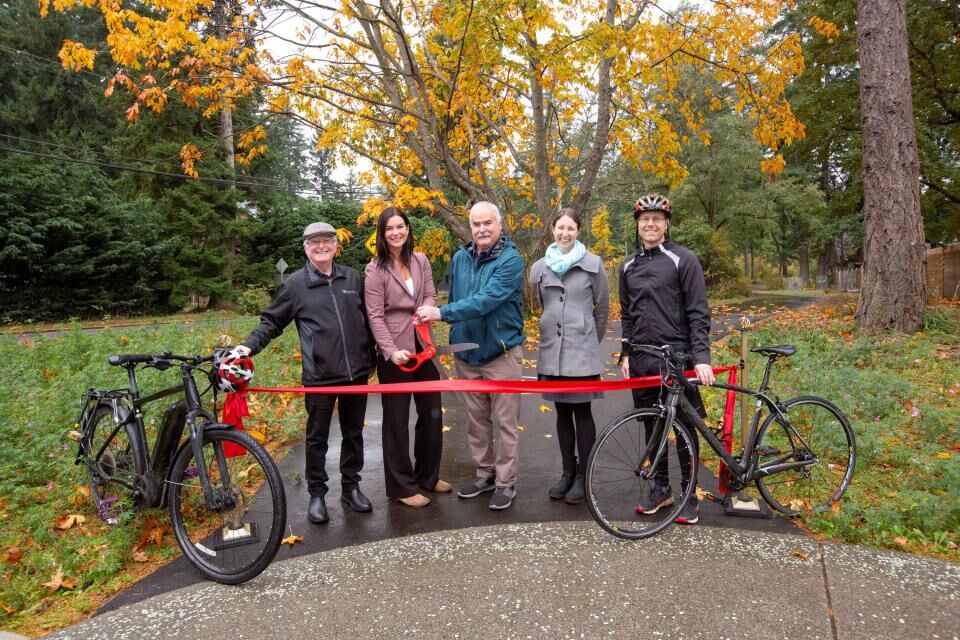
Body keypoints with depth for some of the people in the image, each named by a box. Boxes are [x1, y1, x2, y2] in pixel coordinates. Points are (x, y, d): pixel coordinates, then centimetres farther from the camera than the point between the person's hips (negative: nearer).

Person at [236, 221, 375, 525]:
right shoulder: (296, 283, -1)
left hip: (356, 372, 3)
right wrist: (249, 346, -11)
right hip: (319, 375, -3)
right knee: (317, 437, 9)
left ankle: (351, 487, 29)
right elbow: (272, 321, 3)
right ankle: (317, 494, 24)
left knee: (353, 433, 14)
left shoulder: (352, 277, 6)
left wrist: (370, 357, 13)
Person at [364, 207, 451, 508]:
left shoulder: (420, 260, 6)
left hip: (423, 348, 6)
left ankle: (428, 475, 34)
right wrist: (391, 351, -24)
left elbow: (431, 295, 5)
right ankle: (402, 486, 19)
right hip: (394, 353, -5)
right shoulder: (375, 270, -9)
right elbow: (375, 316, -13)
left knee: (432, 414, 15)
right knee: (397, 419, 6)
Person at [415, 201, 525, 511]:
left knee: (506, 421, 5)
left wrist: (442, 313, -31)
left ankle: (506, 482, 18)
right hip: (466, 353, 6)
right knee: (476, 419, 15)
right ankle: (484, 473, 31)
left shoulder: (510, 259, -14)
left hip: (501, 353, -5)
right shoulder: (460, 258, 4)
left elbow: (486, 300, -26)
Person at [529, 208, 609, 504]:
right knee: (562, 412, 11)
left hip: (582, 350, -3)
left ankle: (582, 476, 13)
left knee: (582, 412, 1)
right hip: (552, 349, 3)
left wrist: (591, 341, 10)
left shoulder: (593, 263, -2)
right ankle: (568, 472, 23)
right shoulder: (540, 266, 7)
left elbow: (602, 307, 5)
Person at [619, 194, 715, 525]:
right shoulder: (629, 266, 12)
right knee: (652, 426, 12)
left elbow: (698, 313, -8)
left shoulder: (683, 259, -4)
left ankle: (690, 495, 18)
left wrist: (701, 357, -16)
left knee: (684, 426, 4)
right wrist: (626, 353, 11)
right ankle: (661, 487, 26)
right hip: (641, 359, 5)